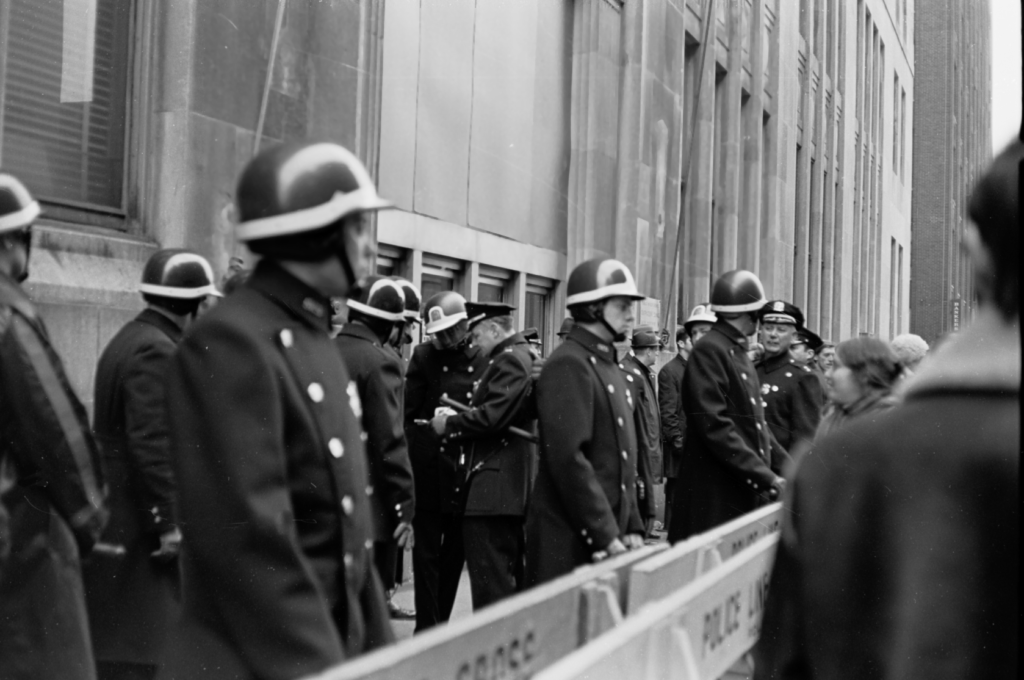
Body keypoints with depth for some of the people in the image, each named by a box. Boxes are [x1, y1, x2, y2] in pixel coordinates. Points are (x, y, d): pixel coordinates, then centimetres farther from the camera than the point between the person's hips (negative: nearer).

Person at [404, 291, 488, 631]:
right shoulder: (423, 357, -1)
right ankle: (427, 629, 7)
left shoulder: (483, 361, 3)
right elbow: (407, 414, -1)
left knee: (454, 555, 12)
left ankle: (442, 625, 24)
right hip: (429, 472, -2)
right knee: (427, 554, 1)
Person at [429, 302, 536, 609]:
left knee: (490, 582, -9)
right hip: (513, 485, 11)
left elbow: (493, 416, -22)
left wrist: (449, 425, -9)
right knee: (510, 577, 16)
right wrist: (457, 419, 11)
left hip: (494, 485, -11)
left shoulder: (510, 359, -13)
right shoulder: (523, 356, 18)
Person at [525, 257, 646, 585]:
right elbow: (568, 460, -21)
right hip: (569, 540, -9)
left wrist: (631, 528, 10)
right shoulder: (568, 364, -14)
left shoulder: (610, 367, 15)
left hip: (610, 533, 9)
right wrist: (605, 536, -20)